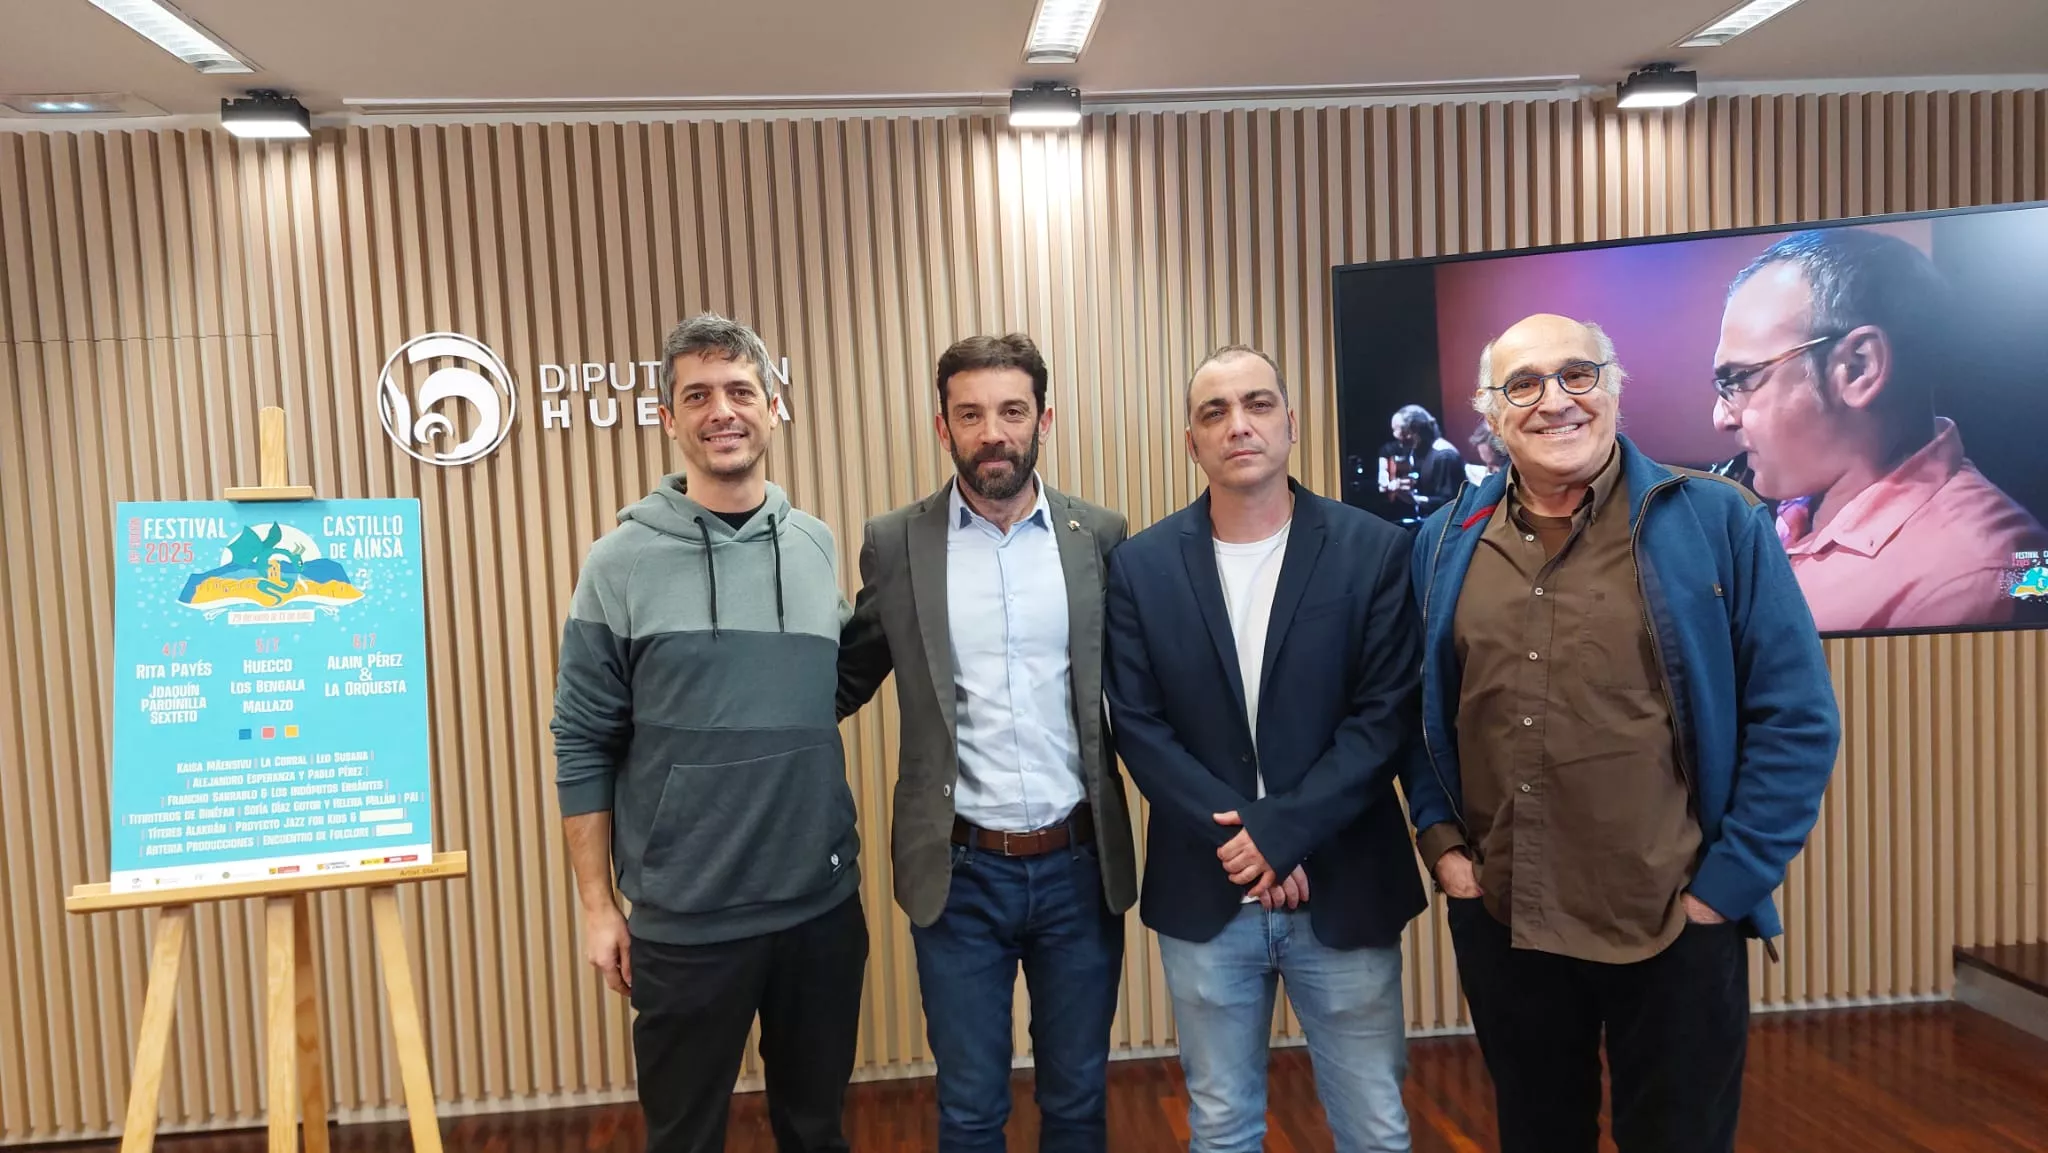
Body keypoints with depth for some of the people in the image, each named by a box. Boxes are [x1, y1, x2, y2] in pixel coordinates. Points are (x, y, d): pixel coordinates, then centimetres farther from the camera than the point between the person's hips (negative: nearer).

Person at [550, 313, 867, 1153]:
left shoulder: (819, 549, 3)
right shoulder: (622, 564, -7)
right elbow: (584, 746, -4)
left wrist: (843, 859, 8)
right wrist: (598, 906, -5)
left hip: (823, 907, 3)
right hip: (686, 922, -3)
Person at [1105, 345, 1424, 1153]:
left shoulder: (1374, 549, -4)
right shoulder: (1141, 565, -1)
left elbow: (1387, 717, -9)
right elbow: (1137, 725, -4)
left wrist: (1282, 831, -17)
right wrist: (1237, 842, -13)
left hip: (1344, 888, -1)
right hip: (1204, 892, 1)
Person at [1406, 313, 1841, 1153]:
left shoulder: (1716, 522, -6)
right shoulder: (1445, 543, 3)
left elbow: (1795, 717, -6)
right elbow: (1420, 711, 12)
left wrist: (1729, 882, -9)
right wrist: (1439, 838, 1)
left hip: (1674, 925, -3)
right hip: (1499, 920, 3)